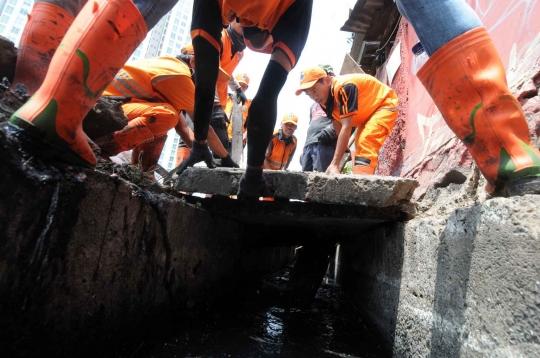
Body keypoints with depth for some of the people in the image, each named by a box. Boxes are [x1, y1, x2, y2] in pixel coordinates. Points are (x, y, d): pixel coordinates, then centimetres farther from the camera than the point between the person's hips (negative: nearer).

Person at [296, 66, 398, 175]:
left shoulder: (343, 87, -35)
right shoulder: (325, 99, -9)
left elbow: (347, 127, -38)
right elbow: (339, 130, -6)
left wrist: (334, 164, -41)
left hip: (386, 104, -9)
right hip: (367, 113, 9)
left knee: (366, 141, -28)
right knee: (360, 146, 8)